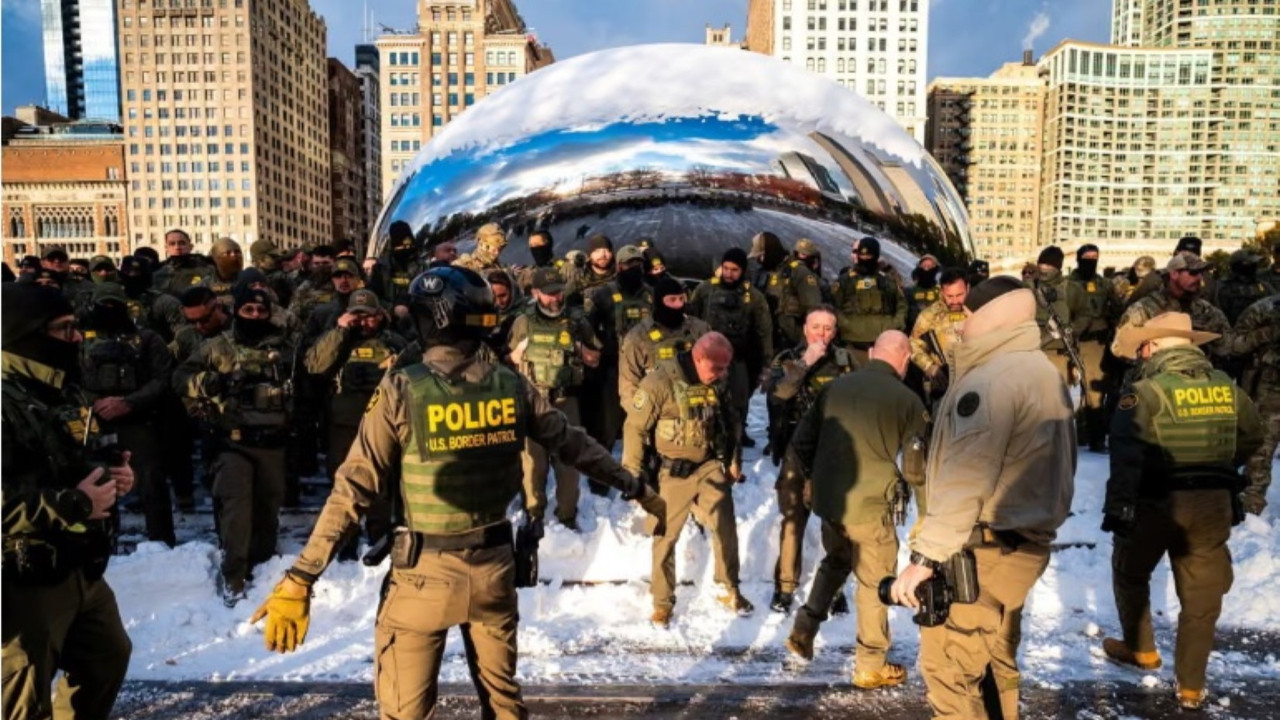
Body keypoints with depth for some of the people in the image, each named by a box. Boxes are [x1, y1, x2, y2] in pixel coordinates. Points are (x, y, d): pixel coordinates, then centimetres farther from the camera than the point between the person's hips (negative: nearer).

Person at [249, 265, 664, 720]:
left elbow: (355, 488, -15)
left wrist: (300, 578, -10)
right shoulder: (510, 386, -4)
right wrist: (635, 487, 20)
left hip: (425, 572, -3)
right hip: (494, 567, 4)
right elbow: (574, 444, 6)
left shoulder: (402, 390, -14)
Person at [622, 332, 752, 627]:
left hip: (711, 466, 5)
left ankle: (728, 590, 30)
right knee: (666, 536, 7)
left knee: (726, 528, 9)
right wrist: (631, 474, -10)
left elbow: (730, 421, 15)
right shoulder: (660, 382, -19)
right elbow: (635, 427, -14)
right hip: (674, 471, -4)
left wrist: (734, 460, 14)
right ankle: (662, 602, 23)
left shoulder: (717, 384, -1)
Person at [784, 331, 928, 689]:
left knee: (836, 561, 29)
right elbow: (915, 469, -5)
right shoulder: (907, 400, -8)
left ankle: (805, 626, 18)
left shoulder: (835, 386, 3)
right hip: (870, 504, -4)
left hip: (827, 500, 5)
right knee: (875, 582, 12)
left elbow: (801, 442, 5)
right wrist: (920, 478, 18)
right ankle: (871, 666, 24)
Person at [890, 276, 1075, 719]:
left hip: (982, 548, -10)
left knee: (948, 669, -4)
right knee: (994, 663, 20)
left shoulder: (990, 379, -17)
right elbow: (1055, 464, 15)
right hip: (1025, 542, 10)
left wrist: (926, 555, -22)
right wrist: (1040, 523, 20)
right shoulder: (1047, 374, 14)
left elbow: (964, 479, -23)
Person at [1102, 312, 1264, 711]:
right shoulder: (1227, 387, 3)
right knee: (1201, 594, 12)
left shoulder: (1145, 391, -14)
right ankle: (1191, 686, 20)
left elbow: (1126, 455, -20)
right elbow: (1252, 437, 17)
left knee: (1131, 573, 21)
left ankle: (1140, 649, 35)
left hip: (1157, 501, -4)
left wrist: (1117, 507, -18)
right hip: (1214, 502, 4)